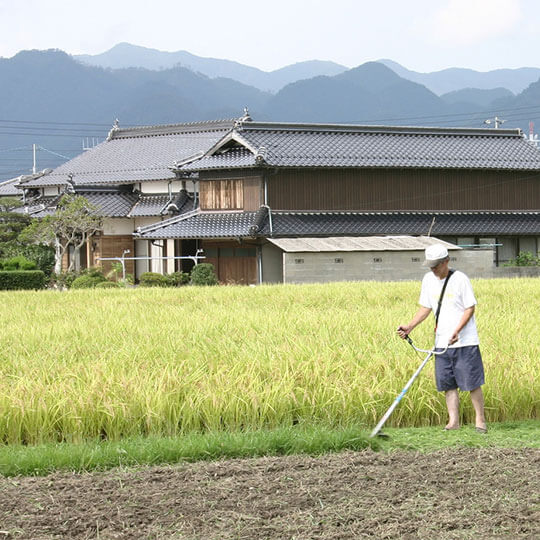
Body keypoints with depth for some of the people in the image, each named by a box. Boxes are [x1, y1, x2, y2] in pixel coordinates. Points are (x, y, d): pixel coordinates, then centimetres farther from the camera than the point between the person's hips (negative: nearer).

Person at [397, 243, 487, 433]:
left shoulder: (460, 279, -10)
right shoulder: (428, 280, 8)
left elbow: (470, 308, -9)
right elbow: (425, 308, 15)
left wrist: (457, 331, -22)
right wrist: (409, 327, 2)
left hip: (464, 341, -5)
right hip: (442, 343, 5)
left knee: (471, 382, -3)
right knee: (448, 383, 5)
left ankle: (480, 421, 6)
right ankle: (453, 421, 10)